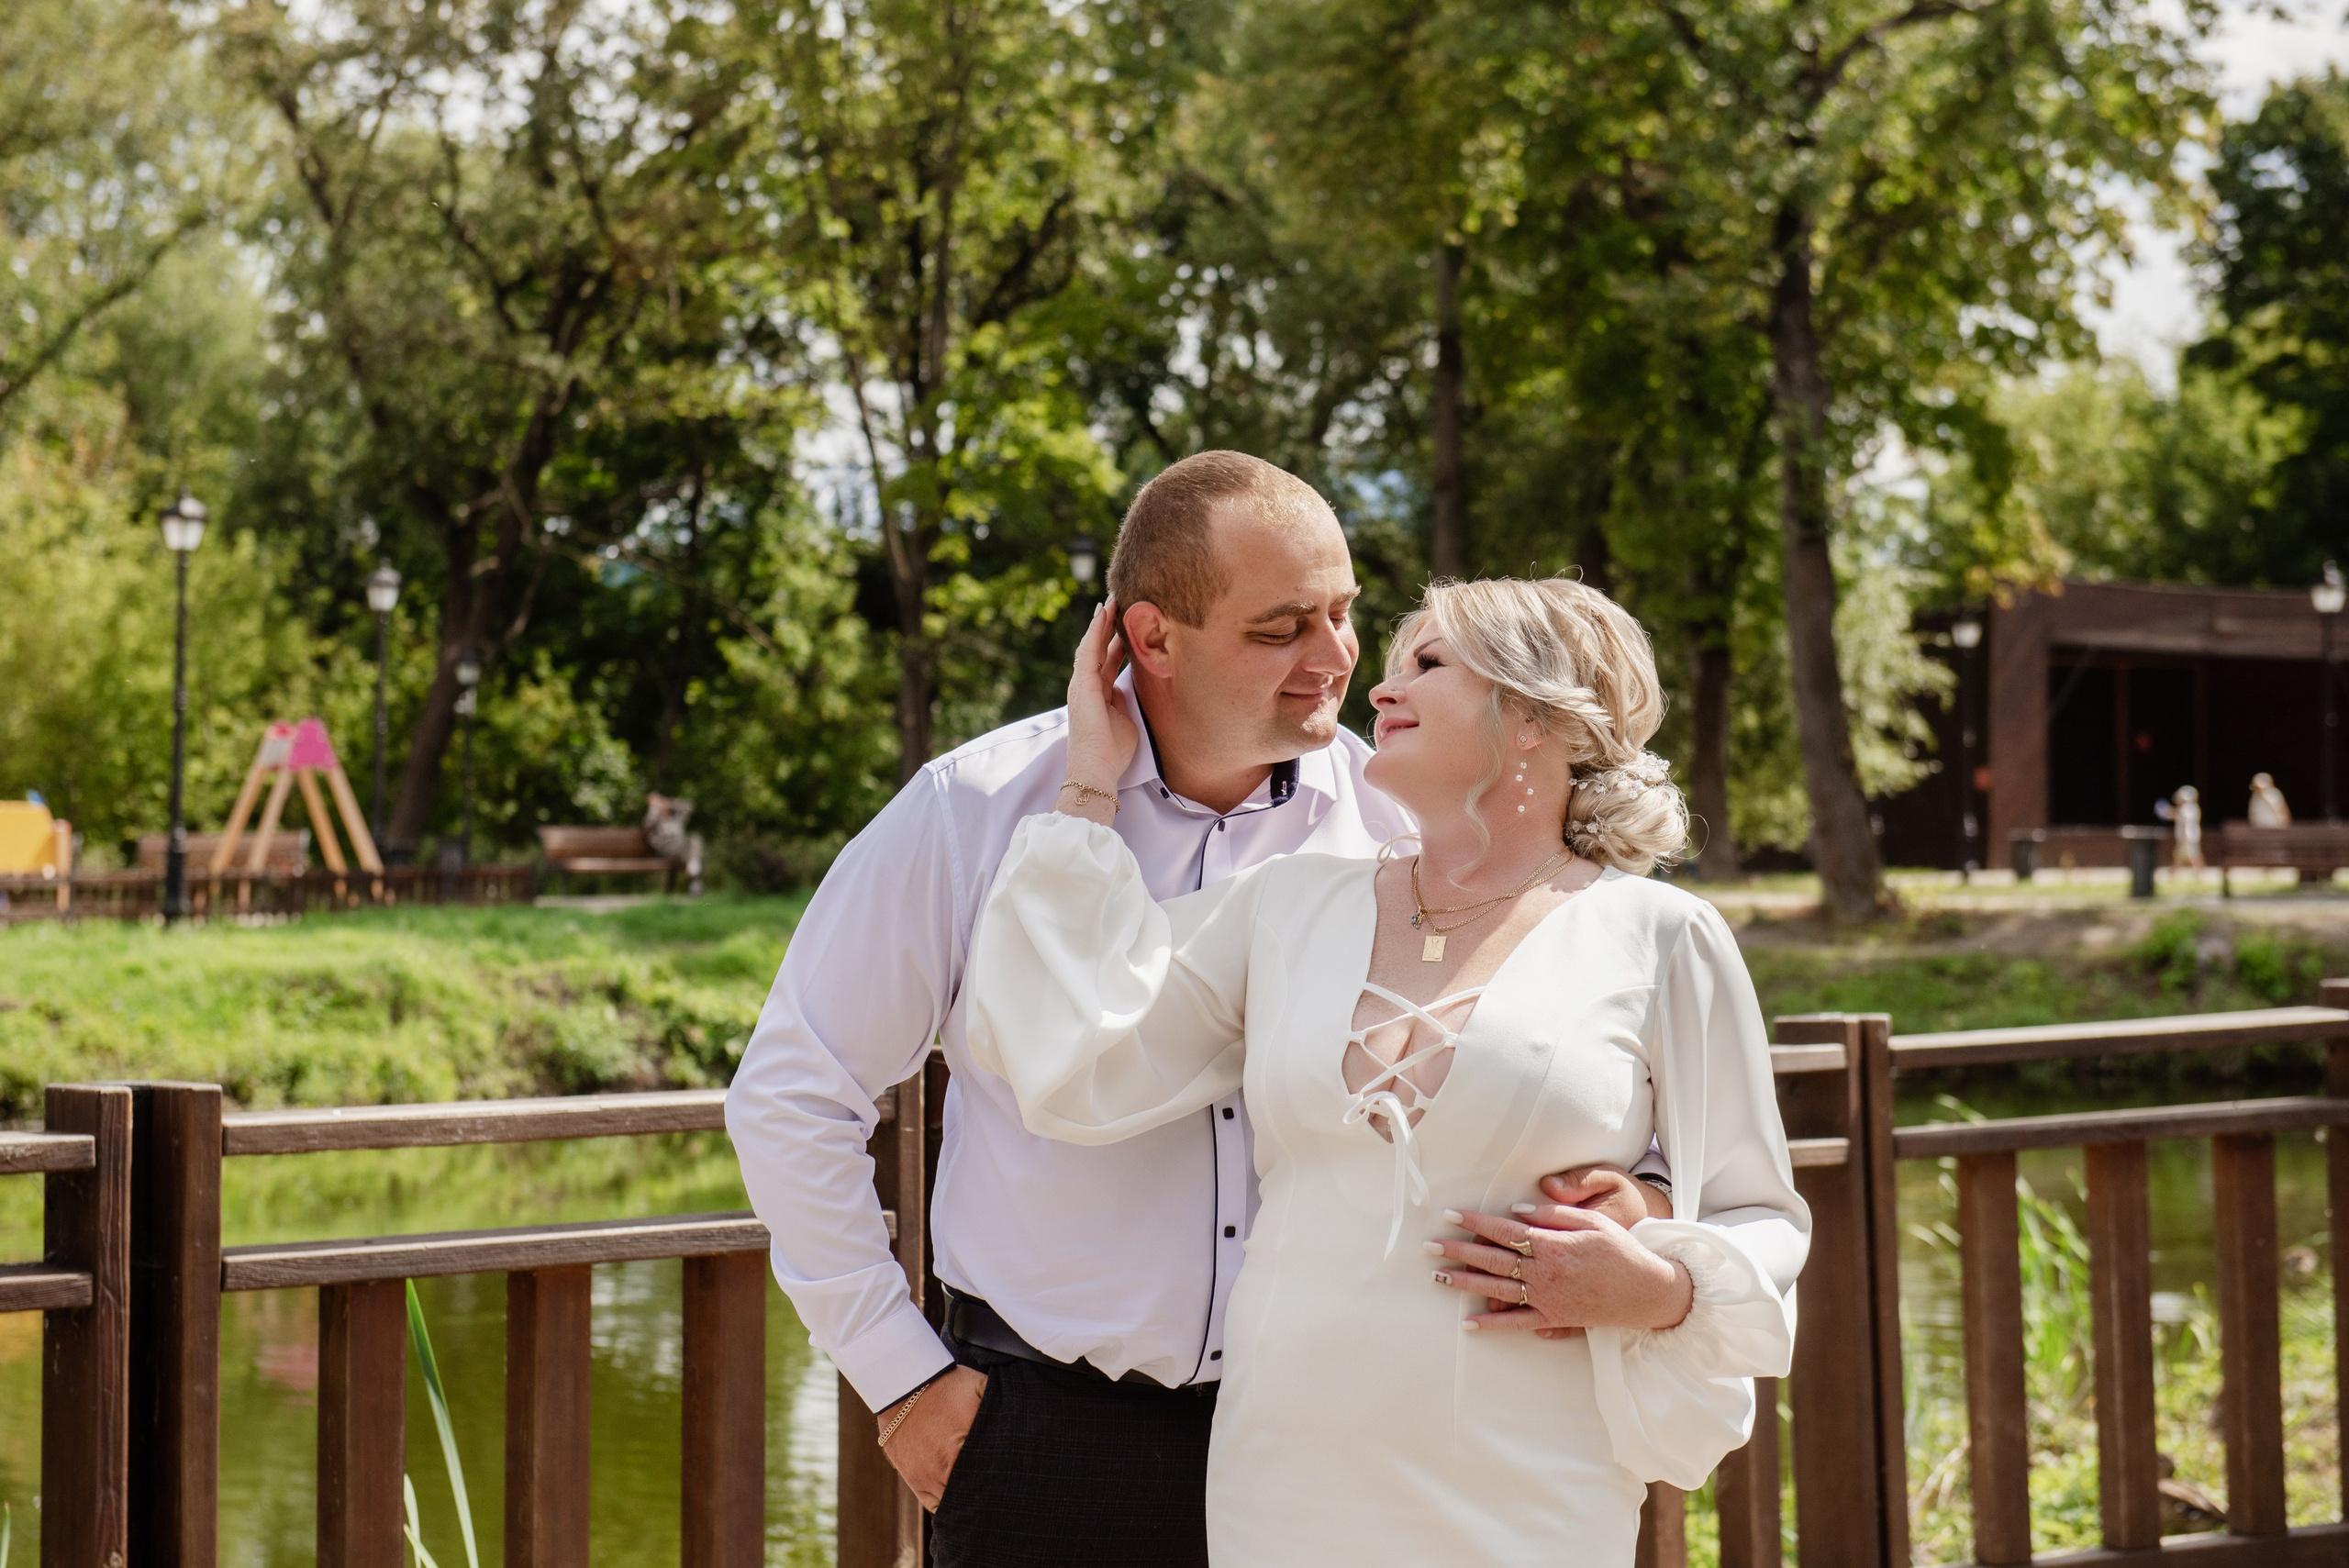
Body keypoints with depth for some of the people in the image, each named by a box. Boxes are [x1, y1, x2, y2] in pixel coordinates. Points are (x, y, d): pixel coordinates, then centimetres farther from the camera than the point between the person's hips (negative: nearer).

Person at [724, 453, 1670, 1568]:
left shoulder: (1400, 825, -2)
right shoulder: (975, 814, -7)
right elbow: (789, 1095, 0)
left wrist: (1636, 1192, -17)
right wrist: (900, 1373, -1)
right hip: (1053, 1431, -2)